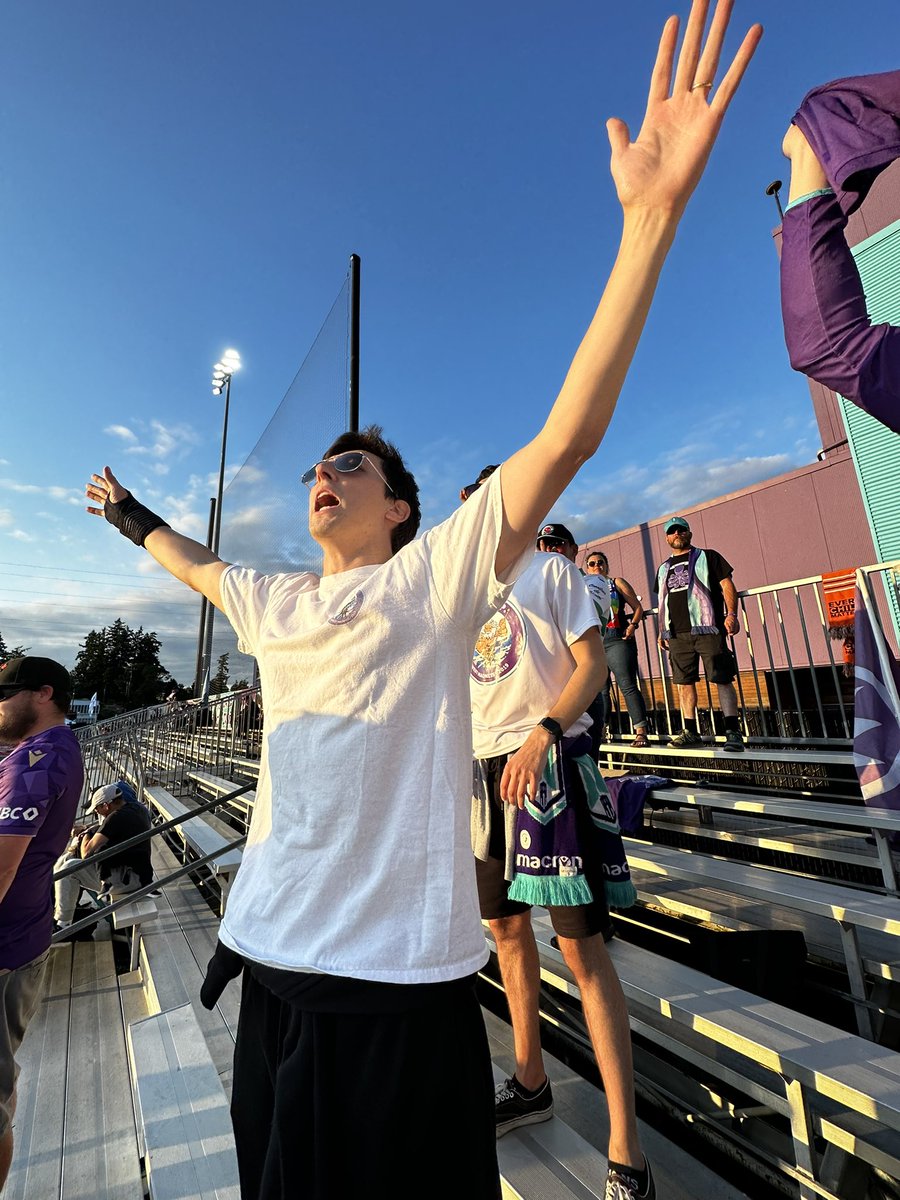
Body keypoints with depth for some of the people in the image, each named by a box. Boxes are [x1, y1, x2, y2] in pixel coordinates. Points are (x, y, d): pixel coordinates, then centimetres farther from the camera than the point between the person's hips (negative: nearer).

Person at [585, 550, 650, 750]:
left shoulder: (616, 583, 10)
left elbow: (638, 607, 7)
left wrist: (633, 625, -11)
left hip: (617, 640, -4)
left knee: (627, 685, -12)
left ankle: (641, 732, -12)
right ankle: (600, 732, 15)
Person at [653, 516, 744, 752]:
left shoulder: (706, 557, 10)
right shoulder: (663, 569, 22)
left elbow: (727, 585, 2)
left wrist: (732, 614, -11)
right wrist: (662, 631, 18)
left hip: (707, 628, -4)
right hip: (677, 633, 5)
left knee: (722, 678, -7)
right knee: (684, 681, 4)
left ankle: (733, 731, -4)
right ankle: (690, 732, 10)